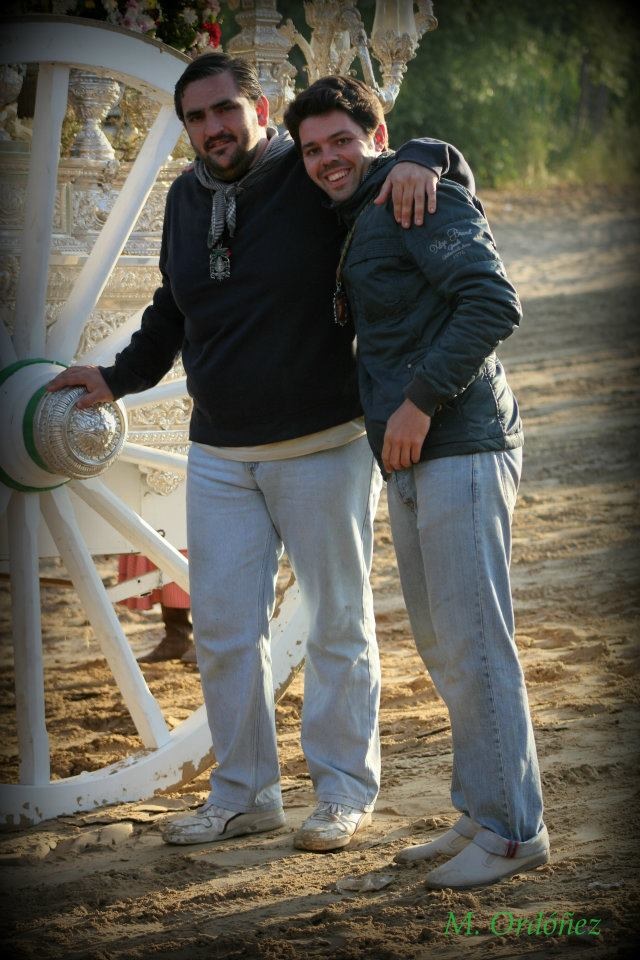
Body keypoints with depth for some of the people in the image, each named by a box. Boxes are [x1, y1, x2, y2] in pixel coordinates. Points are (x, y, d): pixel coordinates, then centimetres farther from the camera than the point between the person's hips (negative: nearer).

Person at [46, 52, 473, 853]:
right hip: (219, 455, 5)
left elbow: (452, 167, -5)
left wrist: (420, 162, -26)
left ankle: (345, 790, 17)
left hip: (322, 448, -5)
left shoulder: (318, 182, -9)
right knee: (221, 627, 6)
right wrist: (119, 377, 18)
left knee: (338, 622, 5)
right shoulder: (186, 200, 8)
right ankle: (244, 794, 18)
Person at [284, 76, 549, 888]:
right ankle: (480, 815, 22)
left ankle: (514, 830, -2)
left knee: (472, 643, -9)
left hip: (461, 449, -10)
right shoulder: (359, 227, 20)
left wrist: (420, 400, -20)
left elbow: (494, 302, -21)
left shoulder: (424, 197, -9)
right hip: (411, 462, 10)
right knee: (440, 644, 13)